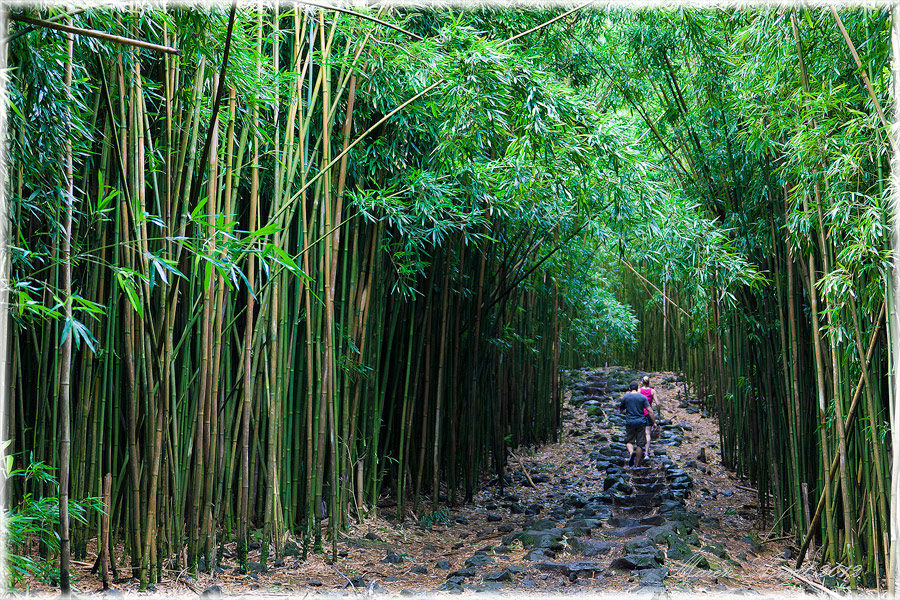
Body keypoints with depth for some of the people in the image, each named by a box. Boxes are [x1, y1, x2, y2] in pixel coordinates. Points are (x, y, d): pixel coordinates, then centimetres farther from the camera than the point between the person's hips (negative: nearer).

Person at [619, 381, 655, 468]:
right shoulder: (643, 397, -1)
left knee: (629, 441, 11)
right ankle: (637, 464, 9)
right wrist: (654, 422, -3)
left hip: (630, 422, 0)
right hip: (641, 422, 0)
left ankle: (631, 452, -21)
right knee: (639, 444, 7)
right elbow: (650, 410, -6)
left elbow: (621, 409, 13)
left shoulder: (625, 397, 0)